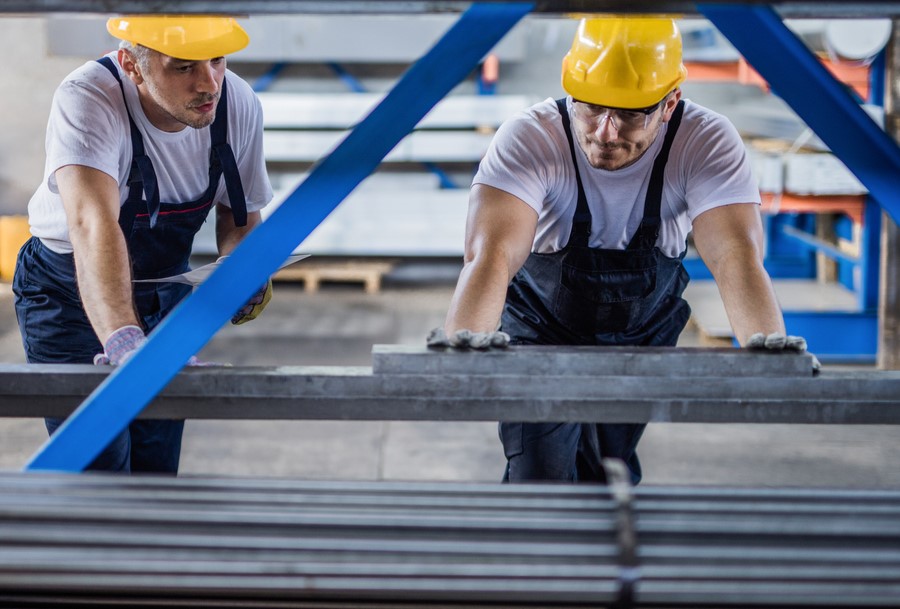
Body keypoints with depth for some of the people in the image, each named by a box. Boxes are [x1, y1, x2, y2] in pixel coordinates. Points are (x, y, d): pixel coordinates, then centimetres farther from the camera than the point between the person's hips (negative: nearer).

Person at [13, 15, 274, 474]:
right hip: (69, 294, -4)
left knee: (158, 467, 8)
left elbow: (240, 214, 3)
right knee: (101, 470, -12)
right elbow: (93, 224, -51)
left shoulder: (239, 105, -16)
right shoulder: (86, 100, -34)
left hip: (165, 290, 4)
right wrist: (123, 341, -66)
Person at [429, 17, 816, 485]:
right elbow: (492, 253, -45)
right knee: (539, 480, -12)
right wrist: (463, 340, -65)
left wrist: (767, 344, -59)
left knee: (612, 477, 13)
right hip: (540, 333, -2)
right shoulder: (528, 139, -32)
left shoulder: (708, 142, -27)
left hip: (643, 338, 2)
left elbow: (736, 257, -38)